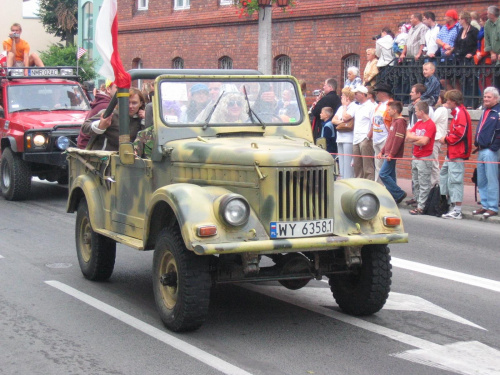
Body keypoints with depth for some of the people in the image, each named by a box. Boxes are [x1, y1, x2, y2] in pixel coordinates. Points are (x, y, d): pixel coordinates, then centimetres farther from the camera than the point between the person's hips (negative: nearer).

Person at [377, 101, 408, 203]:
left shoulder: (400, 122, -13)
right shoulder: (394, 121, 18)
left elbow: (398, 139, -20)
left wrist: (391, 154, -21)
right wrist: (382, 152, 19)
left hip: (393, 155, -10)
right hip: (389, 153, 10)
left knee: (383, 174, -12)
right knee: (390, 176, 9)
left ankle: (399, 193, -8)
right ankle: (393, 197, 13)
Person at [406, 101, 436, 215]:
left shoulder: (430, 124, -11)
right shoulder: (418, 123, 15)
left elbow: (424, 141, -21)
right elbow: (408, 136, 6)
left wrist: (414, 140, -5)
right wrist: (419, 138, -9)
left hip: (425, 158, -9)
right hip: (415, 157, 9)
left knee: (423, 184, -5)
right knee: (415, 183, 13)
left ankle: (420, 207, -5)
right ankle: (417, 202, 21)